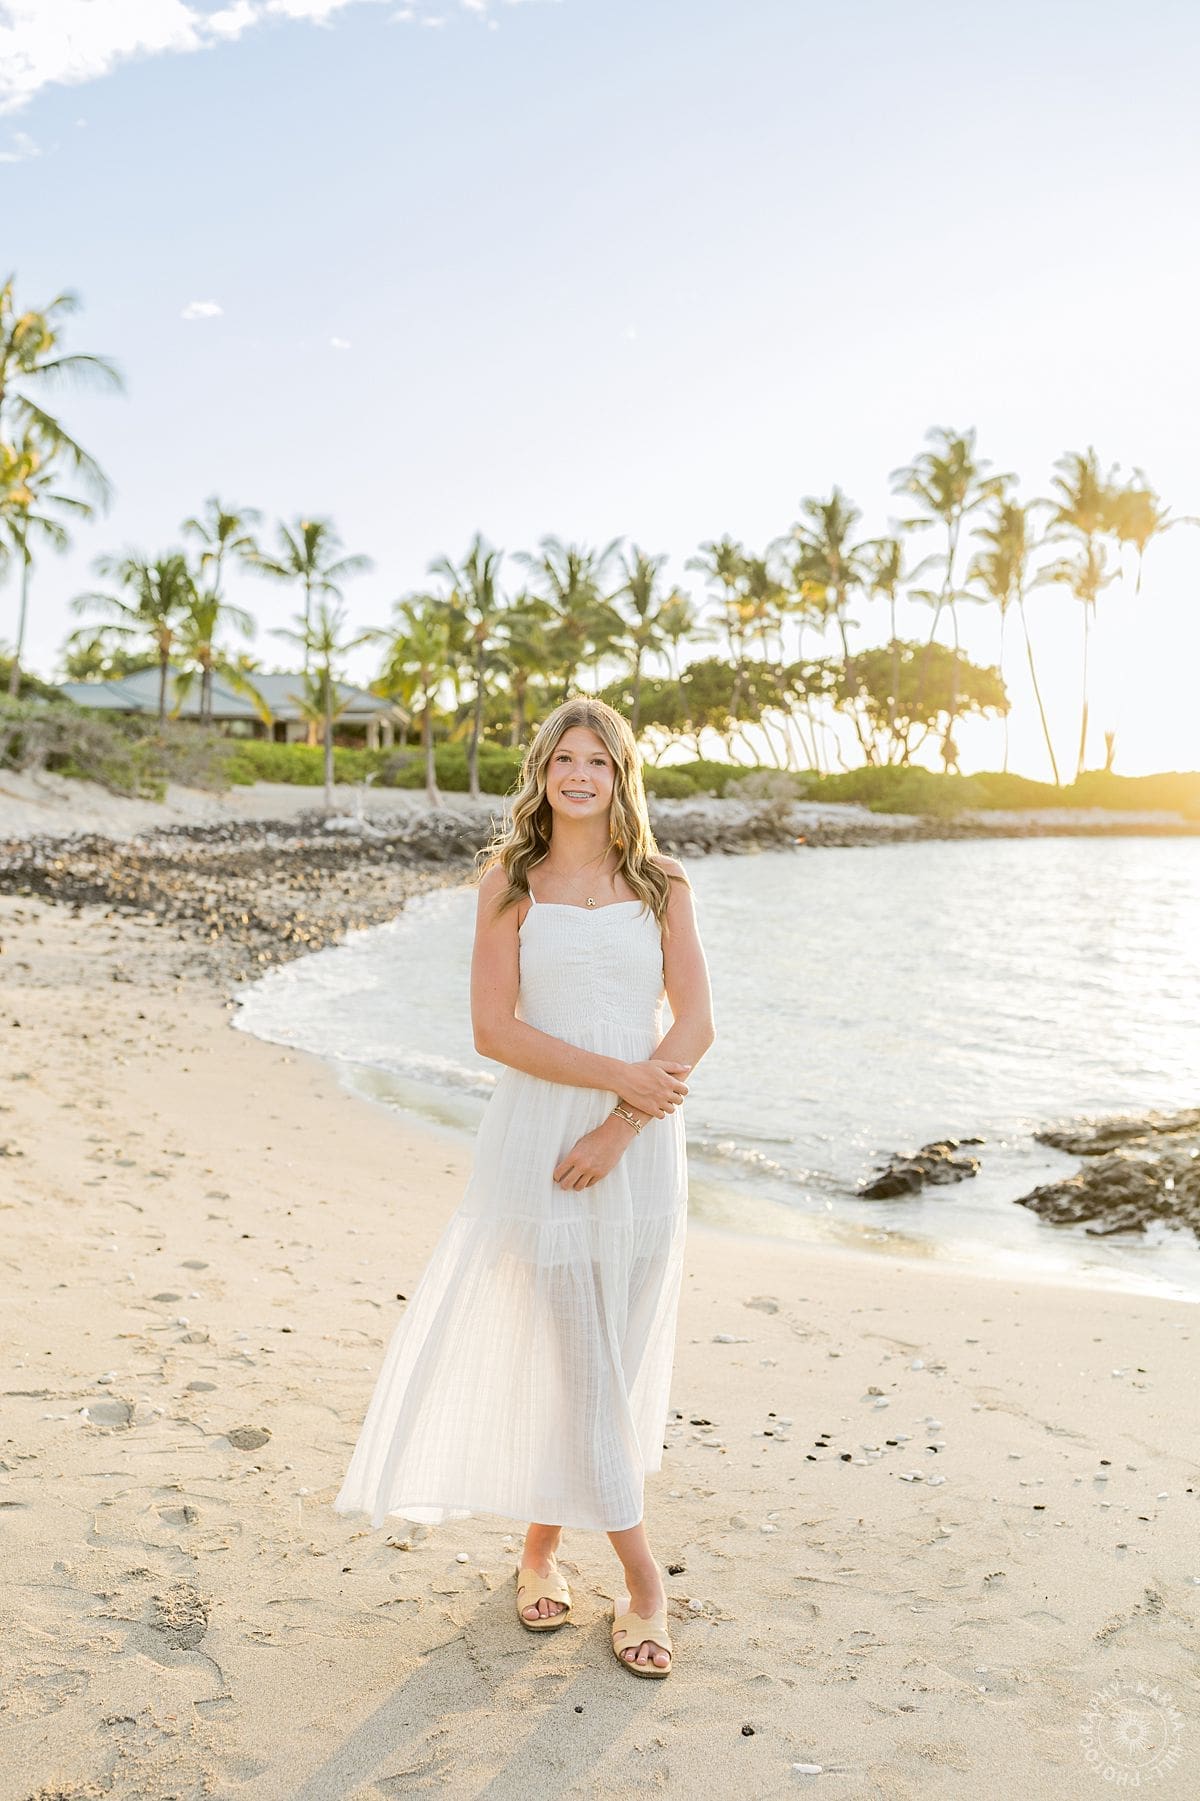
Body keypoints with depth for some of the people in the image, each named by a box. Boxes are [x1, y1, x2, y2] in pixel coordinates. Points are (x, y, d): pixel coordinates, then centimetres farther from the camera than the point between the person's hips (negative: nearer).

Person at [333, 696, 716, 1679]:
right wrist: (618, 1074, -15)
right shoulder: (511, 881, 2)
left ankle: (542, 1545, 32)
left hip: (639, 1142, 2)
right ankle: (642, 1577, 16)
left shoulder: (662, 885, 6)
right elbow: (495, 1027, -6)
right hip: (537, 1130, -2)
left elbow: (694, 1024, -2)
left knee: (619, 1357, 10)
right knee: (572, 1358, 0)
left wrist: (618, 1128, -13)